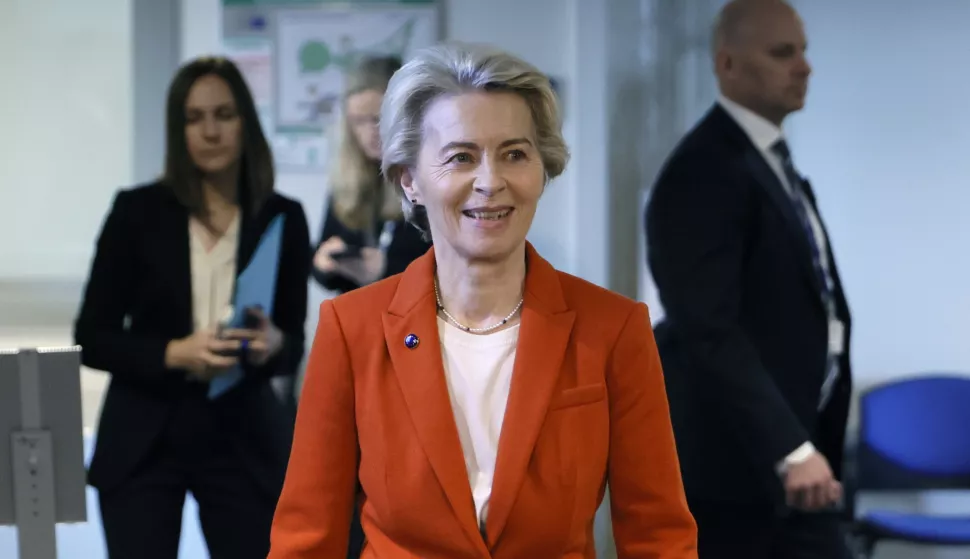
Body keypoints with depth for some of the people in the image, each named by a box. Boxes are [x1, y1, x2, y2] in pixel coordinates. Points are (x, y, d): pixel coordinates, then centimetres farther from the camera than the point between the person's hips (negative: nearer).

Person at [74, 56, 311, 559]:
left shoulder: (283, 217, 1)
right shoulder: (137, 210, -3)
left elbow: (295, 347, 6)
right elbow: (91, 339, -3)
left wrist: (272, 344, -18)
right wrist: (173, 353, -20)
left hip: (244, 440, 1)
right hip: (144, 442, -1)